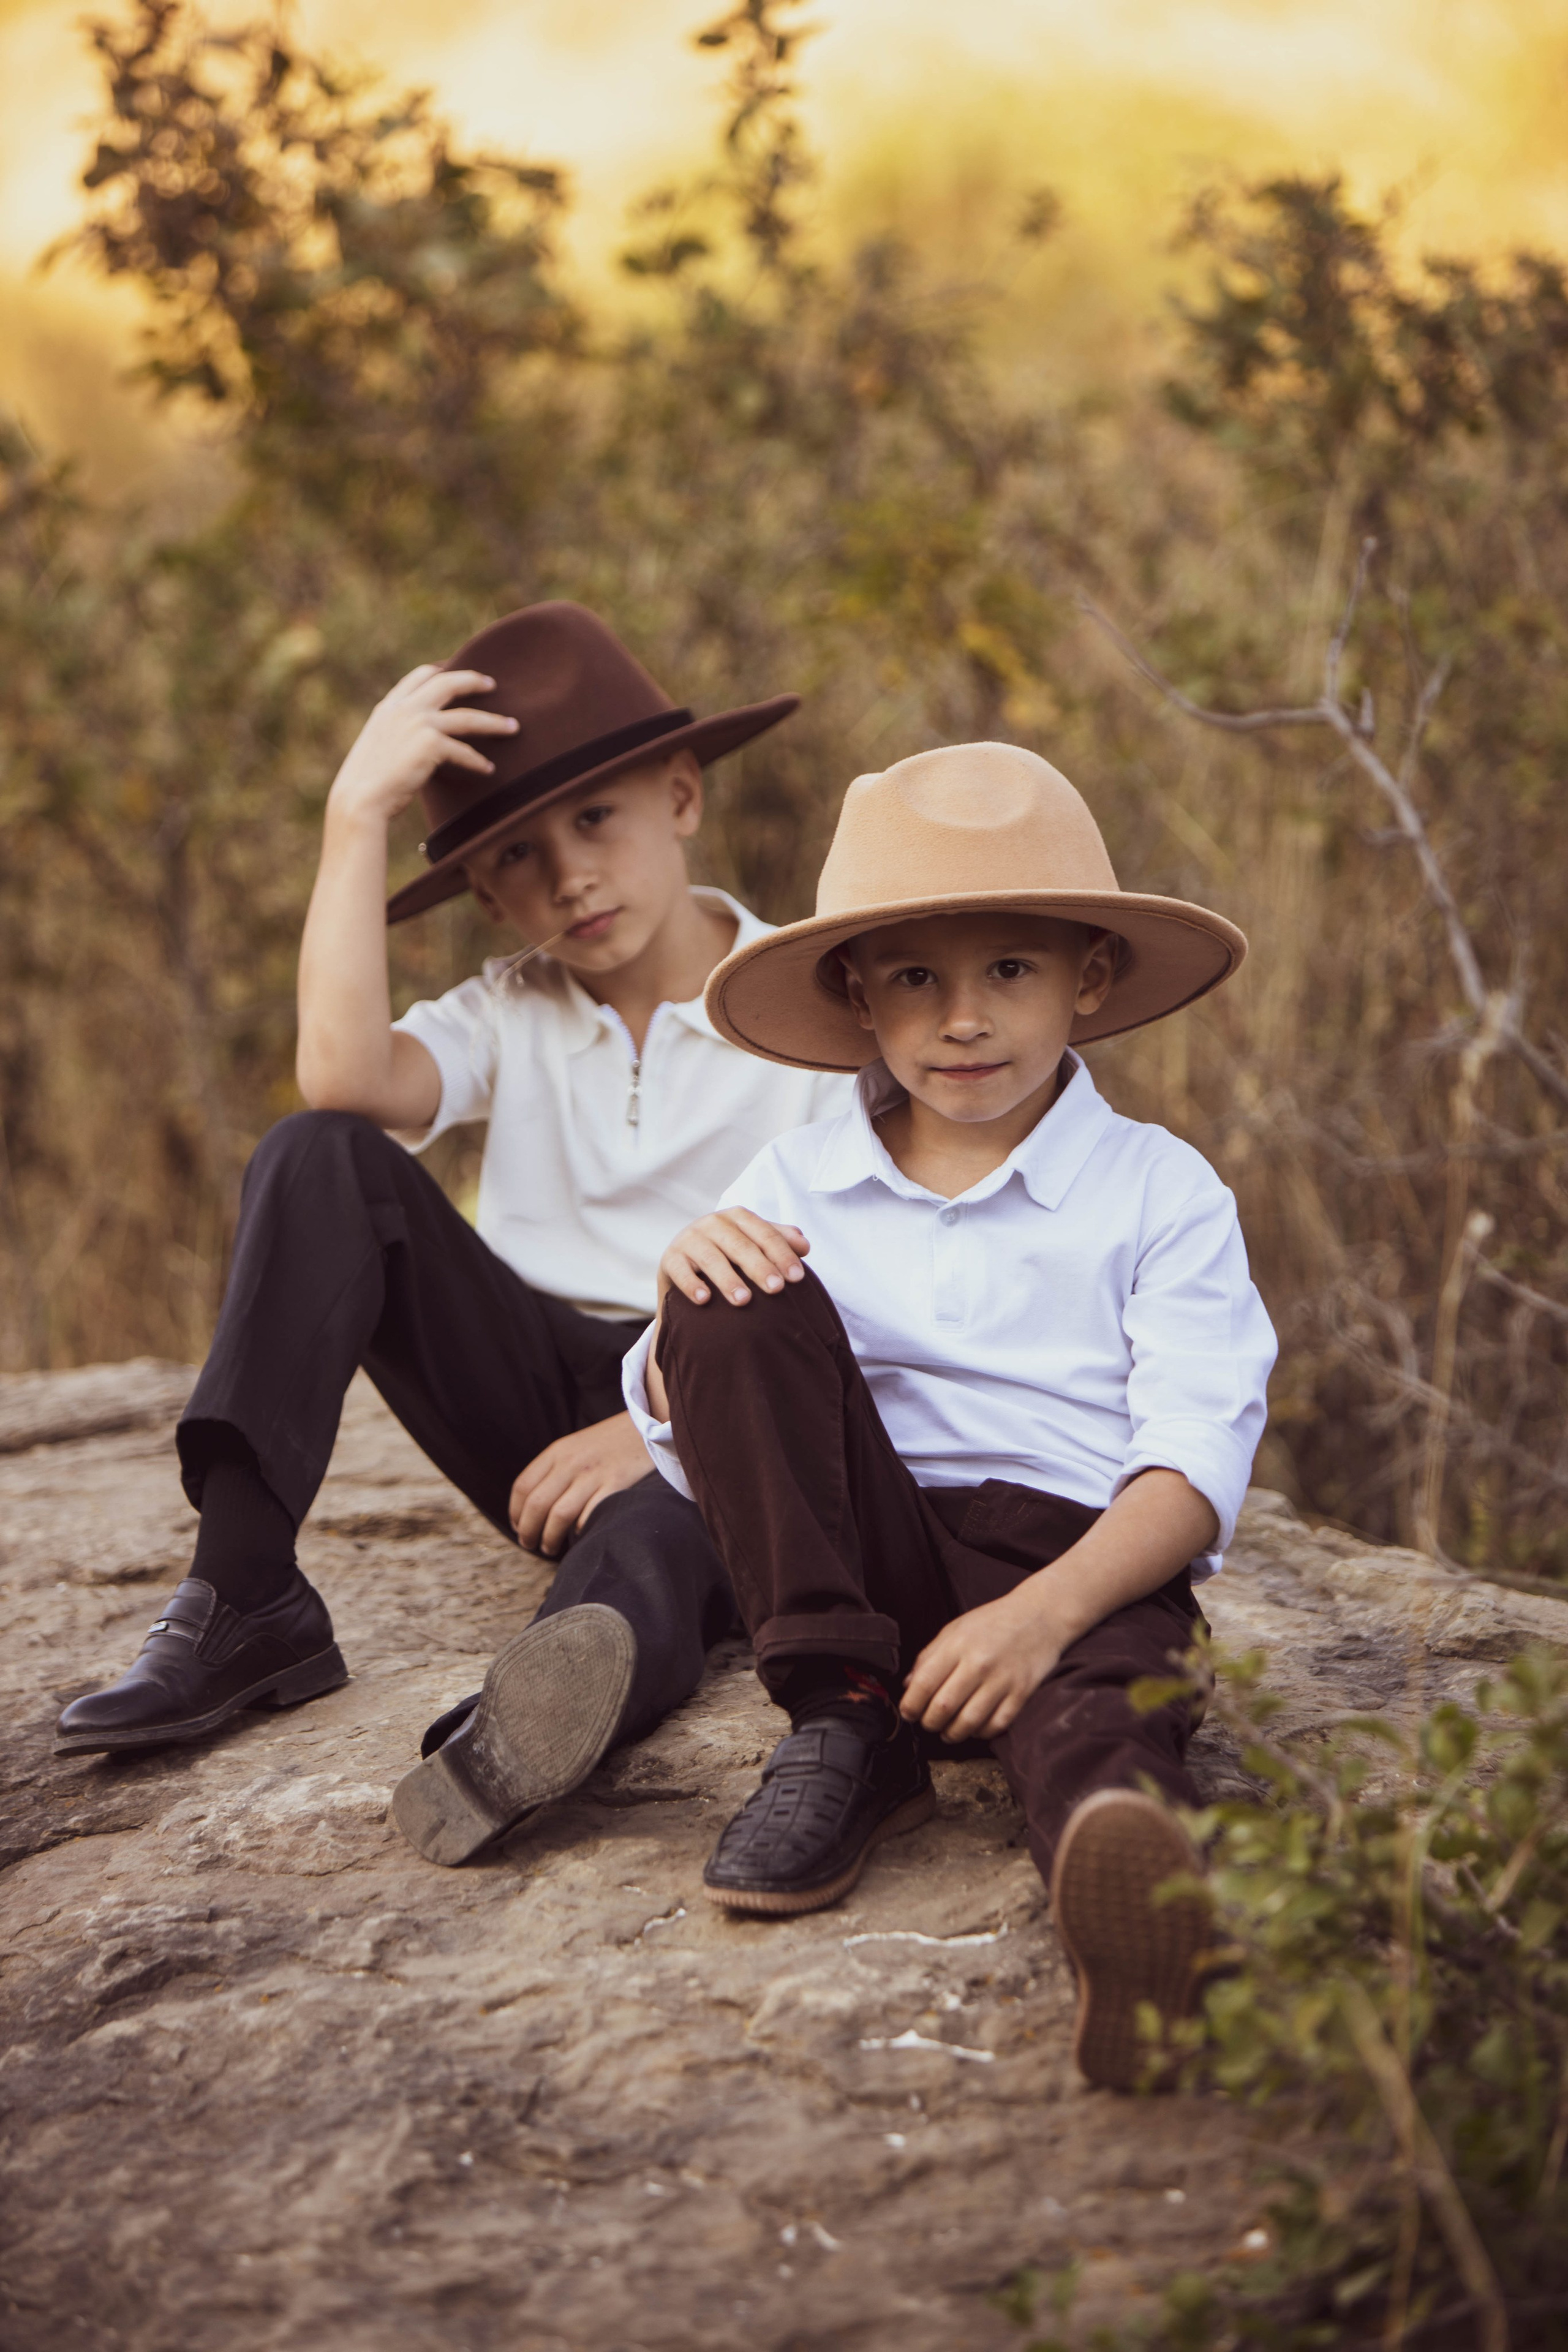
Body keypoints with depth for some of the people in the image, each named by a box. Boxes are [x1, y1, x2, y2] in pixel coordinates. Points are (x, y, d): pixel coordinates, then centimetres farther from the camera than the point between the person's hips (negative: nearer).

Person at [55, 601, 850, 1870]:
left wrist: (671, 1427, -21)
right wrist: (357, 815, -12)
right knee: (321, 1159, -18)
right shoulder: (511, 1017, 11)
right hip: (537, 1393, 4)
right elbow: (345, 1077, -13)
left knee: (652, 1541, -42)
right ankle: (244, 1600, -27)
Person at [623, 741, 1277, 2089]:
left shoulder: (1159, 1193, 4)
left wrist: (1043, 1611, -26)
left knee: (1097, 1700, -39)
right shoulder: (794, 1190, 14)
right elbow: (685, 1453, 10)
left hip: (1080, 1563, -3)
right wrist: (685, 1298, -13)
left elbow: (1193, 1469, -7)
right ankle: (844, 1734, -17)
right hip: (863, 1574, 3)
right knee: (743, 1310, -17)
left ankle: (1122, 1844, -78)